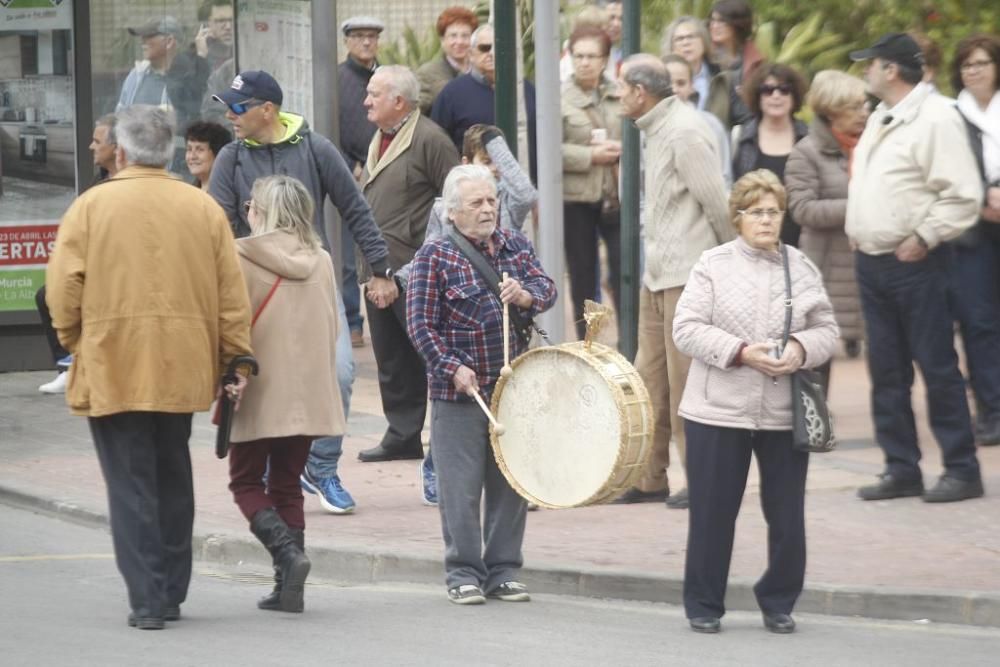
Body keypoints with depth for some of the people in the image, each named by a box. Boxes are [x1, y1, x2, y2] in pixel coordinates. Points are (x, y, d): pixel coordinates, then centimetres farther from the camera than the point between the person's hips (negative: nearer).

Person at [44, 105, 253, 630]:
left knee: (130, 485, 0)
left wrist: (75, 344, 7)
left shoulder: (91, 206, -4)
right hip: (183, 369, 3)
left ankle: (146, 600, -6)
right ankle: (171, 593, 21)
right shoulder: (204, 208, 4)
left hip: (112, 369, -3)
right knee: (173, 479, 16)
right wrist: (235, 360, 8)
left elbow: (63, 289, -8)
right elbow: (232, 297, 3)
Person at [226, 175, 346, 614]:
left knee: (247, 482, 7)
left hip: (258, 394, -5)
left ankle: (286, 552, -17)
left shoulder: (241, 258, -10)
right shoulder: (321, 261, 7)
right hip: (309, 393, 5)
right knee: (287, 484, 13)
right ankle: (288, 589, 5)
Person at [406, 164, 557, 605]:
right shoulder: (434, 258, -5)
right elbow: (421, 325, -8)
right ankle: (464, 574, 6)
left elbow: (546, 289, 2)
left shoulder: (515, 245, 10)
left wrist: (525, 296, -20)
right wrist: (453, 368, -16)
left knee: (510, 484, 8)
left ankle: (502, 571, 17)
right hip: (459, 390, -5)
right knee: (461, 486, -3)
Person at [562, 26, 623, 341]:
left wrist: (622, 149, -8)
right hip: (575, 198, -2)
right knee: (582, 275, 8)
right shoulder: (559, 98, -5)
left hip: (617, 197, 2)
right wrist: (590, 156, -15)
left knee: (624, 271, -5)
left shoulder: (620, 96, 5)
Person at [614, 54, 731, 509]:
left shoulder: (684, 133, -16)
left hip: (689, 275, -10)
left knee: (687, 380, -5)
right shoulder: (657, 130, 16)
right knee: (651, 376, 12)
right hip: (659, 274, 10)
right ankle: (649, 479, 18)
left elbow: (716, 202, -17)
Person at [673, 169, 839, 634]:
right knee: (713, 513, 3)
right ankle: (703, 605, 16)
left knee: (787, 517, 5)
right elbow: (687, 330, -7)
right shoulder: (713, 266, -1)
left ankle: (778, 603, 21)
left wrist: (802, 349, -12)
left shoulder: (803, 269, 7)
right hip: (719, 412, -2)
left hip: (785, 415, 2)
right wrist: (741, 352, -17)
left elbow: (826, 330, 10)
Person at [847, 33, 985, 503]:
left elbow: (962, 195, -17)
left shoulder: (935, 117, -12)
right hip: (871, 262, 9)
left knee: (937, 367, -5)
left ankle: (961, 469, -1)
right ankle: (902, 468, 14)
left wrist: (923, 238, -18)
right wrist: (856, 232, 13)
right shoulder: (880, 120, 16)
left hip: (913, 264, -9)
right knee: (887, 372, 9)